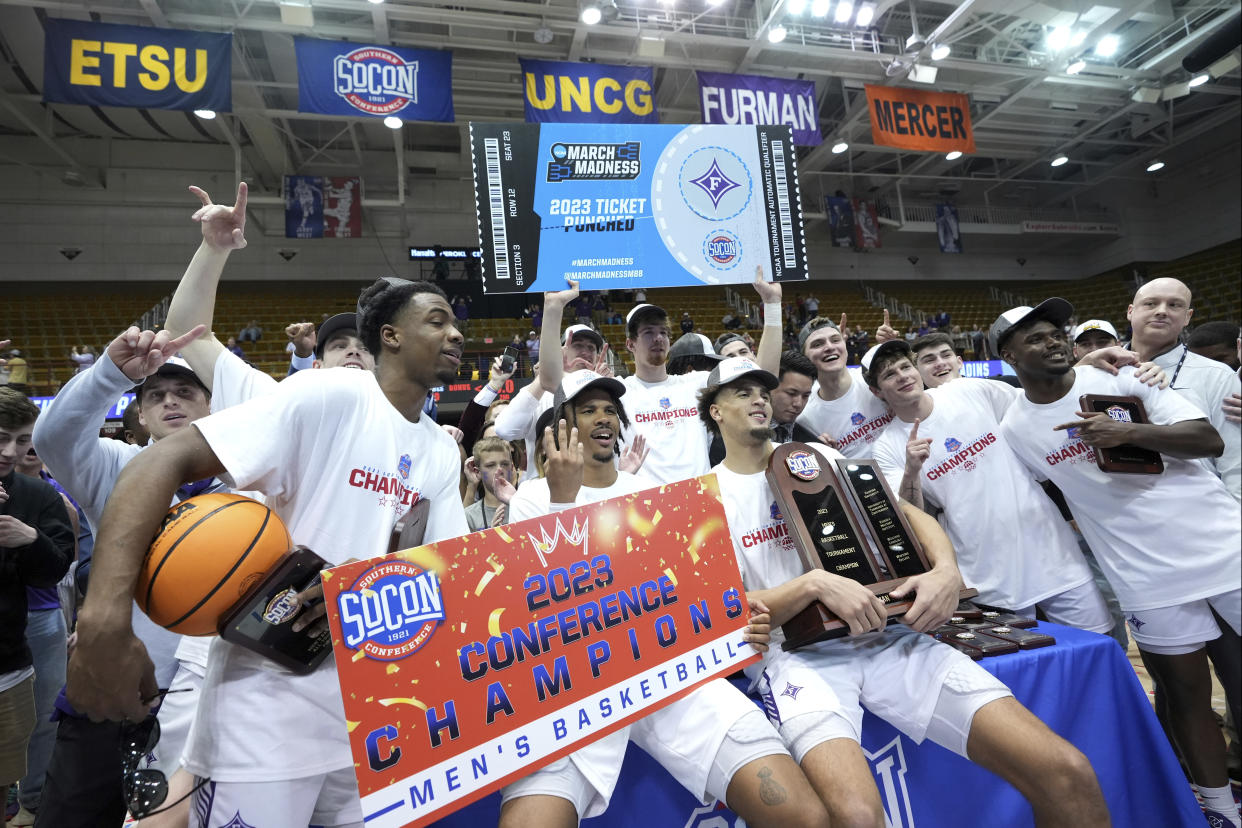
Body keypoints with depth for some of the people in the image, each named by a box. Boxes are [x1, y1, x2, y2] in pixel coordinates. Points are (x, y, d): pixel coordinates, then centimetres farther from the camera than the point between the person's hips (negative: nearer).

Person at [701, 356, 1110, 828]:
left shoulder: (817, 456, 15)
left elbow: (908, 514, 13)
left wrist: (946, 569, -9)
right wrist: (814, 584, -20)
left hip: (883, 636, 4)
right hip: (796, 653, -3)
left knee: (1068, 775, -9)